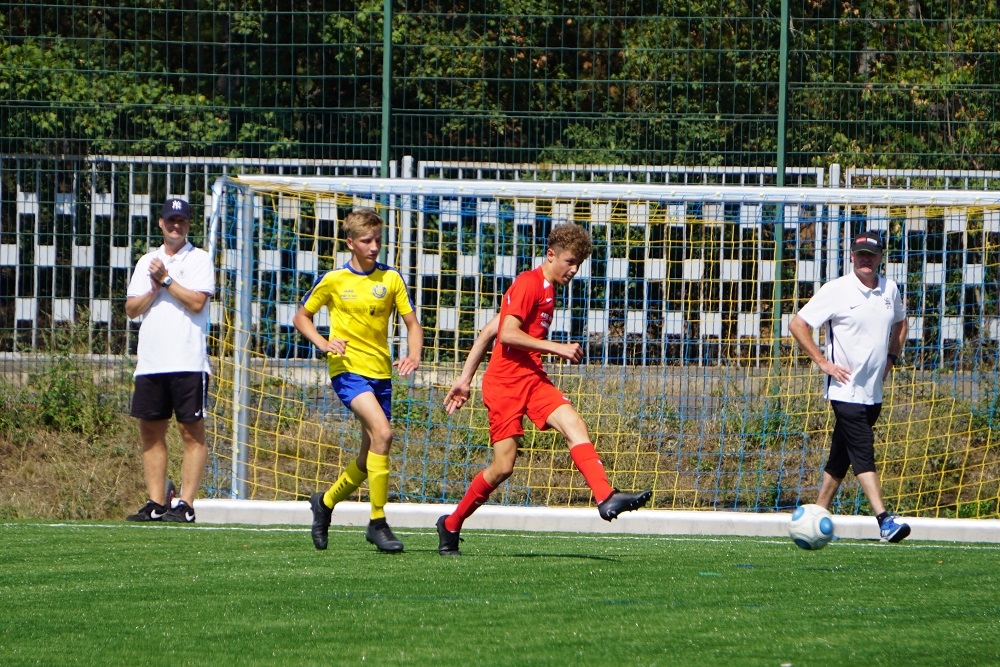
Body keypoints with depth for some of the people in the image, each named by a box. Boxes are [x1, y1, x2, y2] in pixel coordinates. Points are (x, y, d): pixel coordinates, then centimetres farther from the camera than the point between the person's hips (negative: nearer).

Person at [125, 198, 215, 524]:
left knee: (191, 432, -6)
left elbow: (197, 302, -11)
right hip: (150, 362, 5)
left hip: (188, 362, -5)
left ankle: (186, 504, -7)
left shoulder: (199, 259, 2)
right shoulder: (147, 262, 17)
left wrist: (166, 280, -7)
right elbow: (131, 309, 11)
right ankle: (156, 503, 9)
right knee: (150, 432, 5)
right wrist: (154, 289, -5)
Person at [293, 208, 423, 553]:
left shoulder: (391, 278, 5)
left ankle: (326, 502, 37)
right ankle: (378, 522, -20)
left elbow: (412, 323, 8)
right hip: (348, 369, -4)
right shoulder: (333, 280, -1)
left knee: (370, 459, 10)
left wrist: (413, 356, -12)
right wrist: (323, 343, -9)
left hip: (381, 372, 4)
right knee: (382, 433, -26)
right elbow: (301, 316, 10)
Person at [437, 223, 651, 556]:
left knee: (574, 424, -17)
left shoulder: (546, 290, 19)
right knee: (503, 466, -6)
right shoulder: (528, 284, -9)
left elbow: (488, 331, 21)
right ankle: (451, 525, 13)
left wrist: (465, 379, 20)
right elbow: (508, 334, -20)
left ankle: (606, 497, -33)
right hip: (505, 382, -8)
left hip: (532, 379, 8)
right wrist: (557, 348, -20)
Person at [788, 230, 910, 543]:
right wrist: (822, 362, -11)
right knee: (863, 452, -14)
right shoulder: (837, 290, -8)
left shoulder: (889, 289, 8)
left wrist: (891, 358, 16)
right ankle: (884, 519, -22)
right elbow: (798, 324, -6)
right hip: (846, 389, -6)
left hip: (873, 392, 6)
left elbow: (900, 322, 29)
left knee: (840, 458, 11)